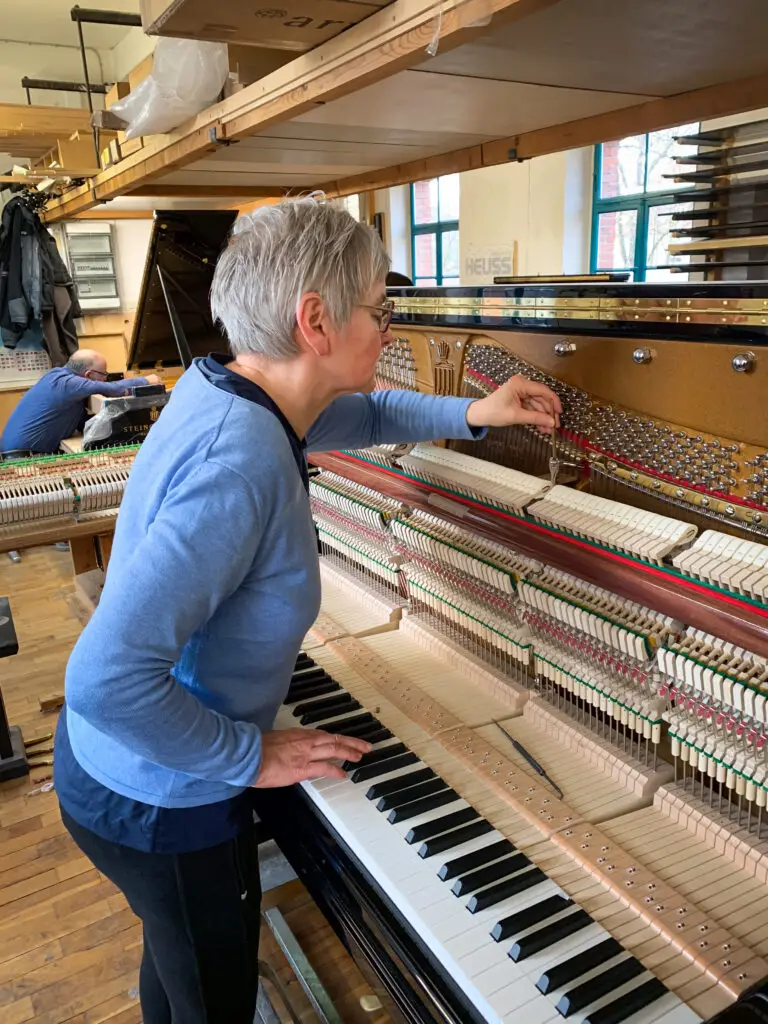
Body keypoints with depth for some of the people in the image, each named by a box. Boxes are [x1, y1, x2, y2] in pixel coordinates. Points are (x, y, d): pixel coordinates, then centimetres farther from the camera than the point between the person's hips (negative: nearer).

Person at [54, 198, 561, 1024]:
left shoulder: (220, 384, -5)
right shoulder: (239, 460, -35)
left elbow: (363, 415, 14)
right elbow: (106, 678, -38)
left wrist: (474, 413, 8)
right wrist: (250, 757, -24)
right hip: (160, 803, -8)